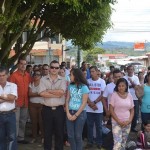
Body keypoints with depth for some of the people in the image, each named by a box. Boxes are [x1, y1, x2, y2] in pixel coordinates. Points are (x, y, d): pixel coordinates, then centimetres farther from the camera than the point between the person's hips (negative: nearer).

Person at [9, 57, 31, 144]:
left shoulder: (28, 75, 7)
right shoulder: (14, 75, -9)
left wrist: (28, 99, 11)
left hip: (25, 102, 6)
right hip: (17, 102, -6)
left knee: (23, 121, 14)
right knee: (16, 121, -2)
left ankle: (21, 138, 25)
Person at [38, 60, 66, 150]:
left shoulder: (63, 80, 2)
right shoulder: (43, 79, 2)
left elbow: (61, 92, -15)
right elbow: (42, 93, -12)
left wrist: (48, 90, -9)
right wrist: (56, 94, -13)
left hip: (59, 109, 0)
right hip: (47, 109, 0)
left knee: (59, 132, 9)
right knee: (47, 132, 10)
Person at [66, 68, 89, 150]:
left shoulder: (84, 87, -8)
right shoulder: (70, 86, 6)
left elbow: (84, 103, -10)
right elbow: (67, 100, 5)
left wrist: (76, 115, -10)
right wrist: (68, 113, -6)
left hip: (80, 113, -4)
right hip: (70, 113, 4)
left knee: (78, 136, 5)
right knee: (70, 135, 8)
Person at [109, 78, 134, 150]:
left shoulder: (129, 95, 5)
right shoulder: (114, 95, -6)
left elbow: (132, 110, 10)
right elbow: (111, 110, -7)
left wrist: (129, 120, -5)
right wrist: (119, 121, -12)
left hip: (127, 123, 4)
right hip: (116, 122, -4)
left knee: (124, 143, 11)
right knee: (118, 143, -13)